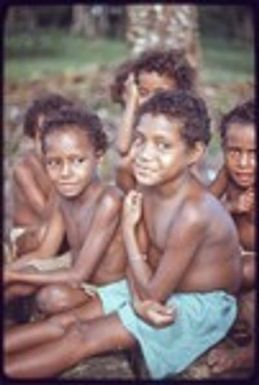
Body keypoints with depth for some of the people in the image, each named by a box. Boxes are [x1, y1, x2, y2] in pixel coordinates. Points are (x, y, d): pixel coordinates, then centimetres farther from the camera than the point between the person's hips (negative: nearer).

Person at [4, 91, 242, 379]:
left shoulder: (193, 213, -34)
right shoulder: (149, 185, -9)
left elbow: (153, 295, -25)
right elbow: (140, 254, -1)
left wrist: (128, 229, -18)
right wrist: (137, 298, -20)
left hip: (200, 304, -7)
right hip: (160, 283, 7)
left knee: (84, 337, -12)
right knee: (68, 321, 0)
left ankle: (7, 369, -3)